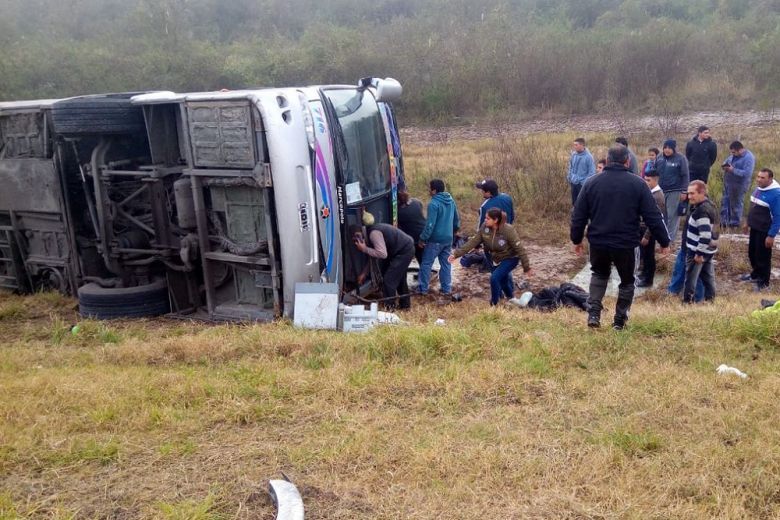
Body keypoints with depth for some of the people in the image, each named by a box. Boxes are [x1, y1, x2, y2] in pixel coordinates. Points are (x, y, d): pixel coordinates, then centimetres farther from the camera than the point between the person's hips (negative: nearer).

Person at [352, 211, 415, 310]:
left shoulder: (373, 233, -23)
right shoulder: (370, 231, 9)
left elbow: (382, 254, -29)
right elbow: (374, 255, 15)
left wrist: (364, 249, -19)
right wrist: (364, 273, 14)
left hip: (405, 251, -10)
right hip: (405, 249, 10)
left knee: (388, 280, -5)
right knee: (399, 277, 23)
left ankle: (389, 308, 7)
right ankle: (405, 303, 39)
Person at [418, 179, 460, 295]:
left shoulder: (434, 204, -18)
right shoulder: (451, 201, 7)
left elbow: (430, 224, -22)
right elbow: (457, 220, 16)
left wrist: (423, 239, -14)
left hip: (435, 239, -7)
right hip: (448, 238, 7)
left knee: (426, 263, 4)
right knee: (446, 264, 14)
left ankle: (423, 288, 8)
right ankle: (447, 288, 17)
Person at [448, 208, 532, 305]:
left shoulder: (508, 230, -29)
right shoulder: (484, 228, -16)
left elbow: (519, 249, -23)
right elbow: (473, 242, -14)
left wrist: (526, 267, -18)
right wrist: (456, 253, -23)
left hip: (510, 259, -6)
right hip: (496, 260, 6)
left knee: (495, 278, -22)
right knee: (502, 281, 19)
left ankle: (494, 305, -3)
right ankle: (511, 298, 49)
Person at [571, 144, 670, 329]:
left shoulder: (592, 183, -1)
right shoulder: (637, 184, -6)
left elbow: (578, 215, 3)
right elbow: (653, 217, -6)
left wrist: (577, 239, 16)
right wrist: (664, 241, 3)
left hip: (598, 241, 2)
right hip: (625, 243, -2)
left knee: (599, 274, 26)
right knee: (627, 281, 19)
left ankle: (593, 313, 10)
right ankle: (619, 321, 23)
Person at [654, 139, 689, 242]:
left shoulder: (681, 159, -6)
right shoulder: (659, 158, 7)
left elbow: (685, 176, -7)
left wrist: (684, 191, -11)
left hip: (675, 192, -5)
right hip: (661, 191, 5)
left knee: (672, 215, -3)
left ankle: (670, 238, 4)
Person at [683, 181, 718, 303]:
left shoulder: (701, 211, -25)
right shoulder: (710, 205, 7)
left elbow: (705, 235, -30)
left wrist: (699, 253, -22)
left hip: (698, 251, -10)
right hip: (710, 249, 10)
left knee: (690, 279, 1)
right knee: (708, 277, 17)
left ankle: (687, 302, 8)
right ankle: (710, 299, 26)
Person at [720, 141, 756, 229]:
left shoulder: (748, 158, -22)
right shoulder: (735, 154, 5)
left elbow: (747, 173, -29)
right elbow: (728, 160, 20)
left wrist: (733, 170, -27)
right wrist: (725, 165, -3)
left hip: (738, 185, -9)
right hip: (728, 183, 9)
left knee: (735, 205, 4)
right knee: (725, 202, 17)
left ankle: (734, 224, 18)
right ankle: (724, 221, 30)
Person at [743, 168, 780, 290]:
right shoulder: (759, 188, 2)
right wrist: (749, 222, 22)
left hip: (765, 231, -8)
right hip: (755, 228, 8)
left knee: (763, 257, 5)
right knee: (752, 253, 21)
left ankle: (763, 282, 21)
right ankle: (755, 274, 42)